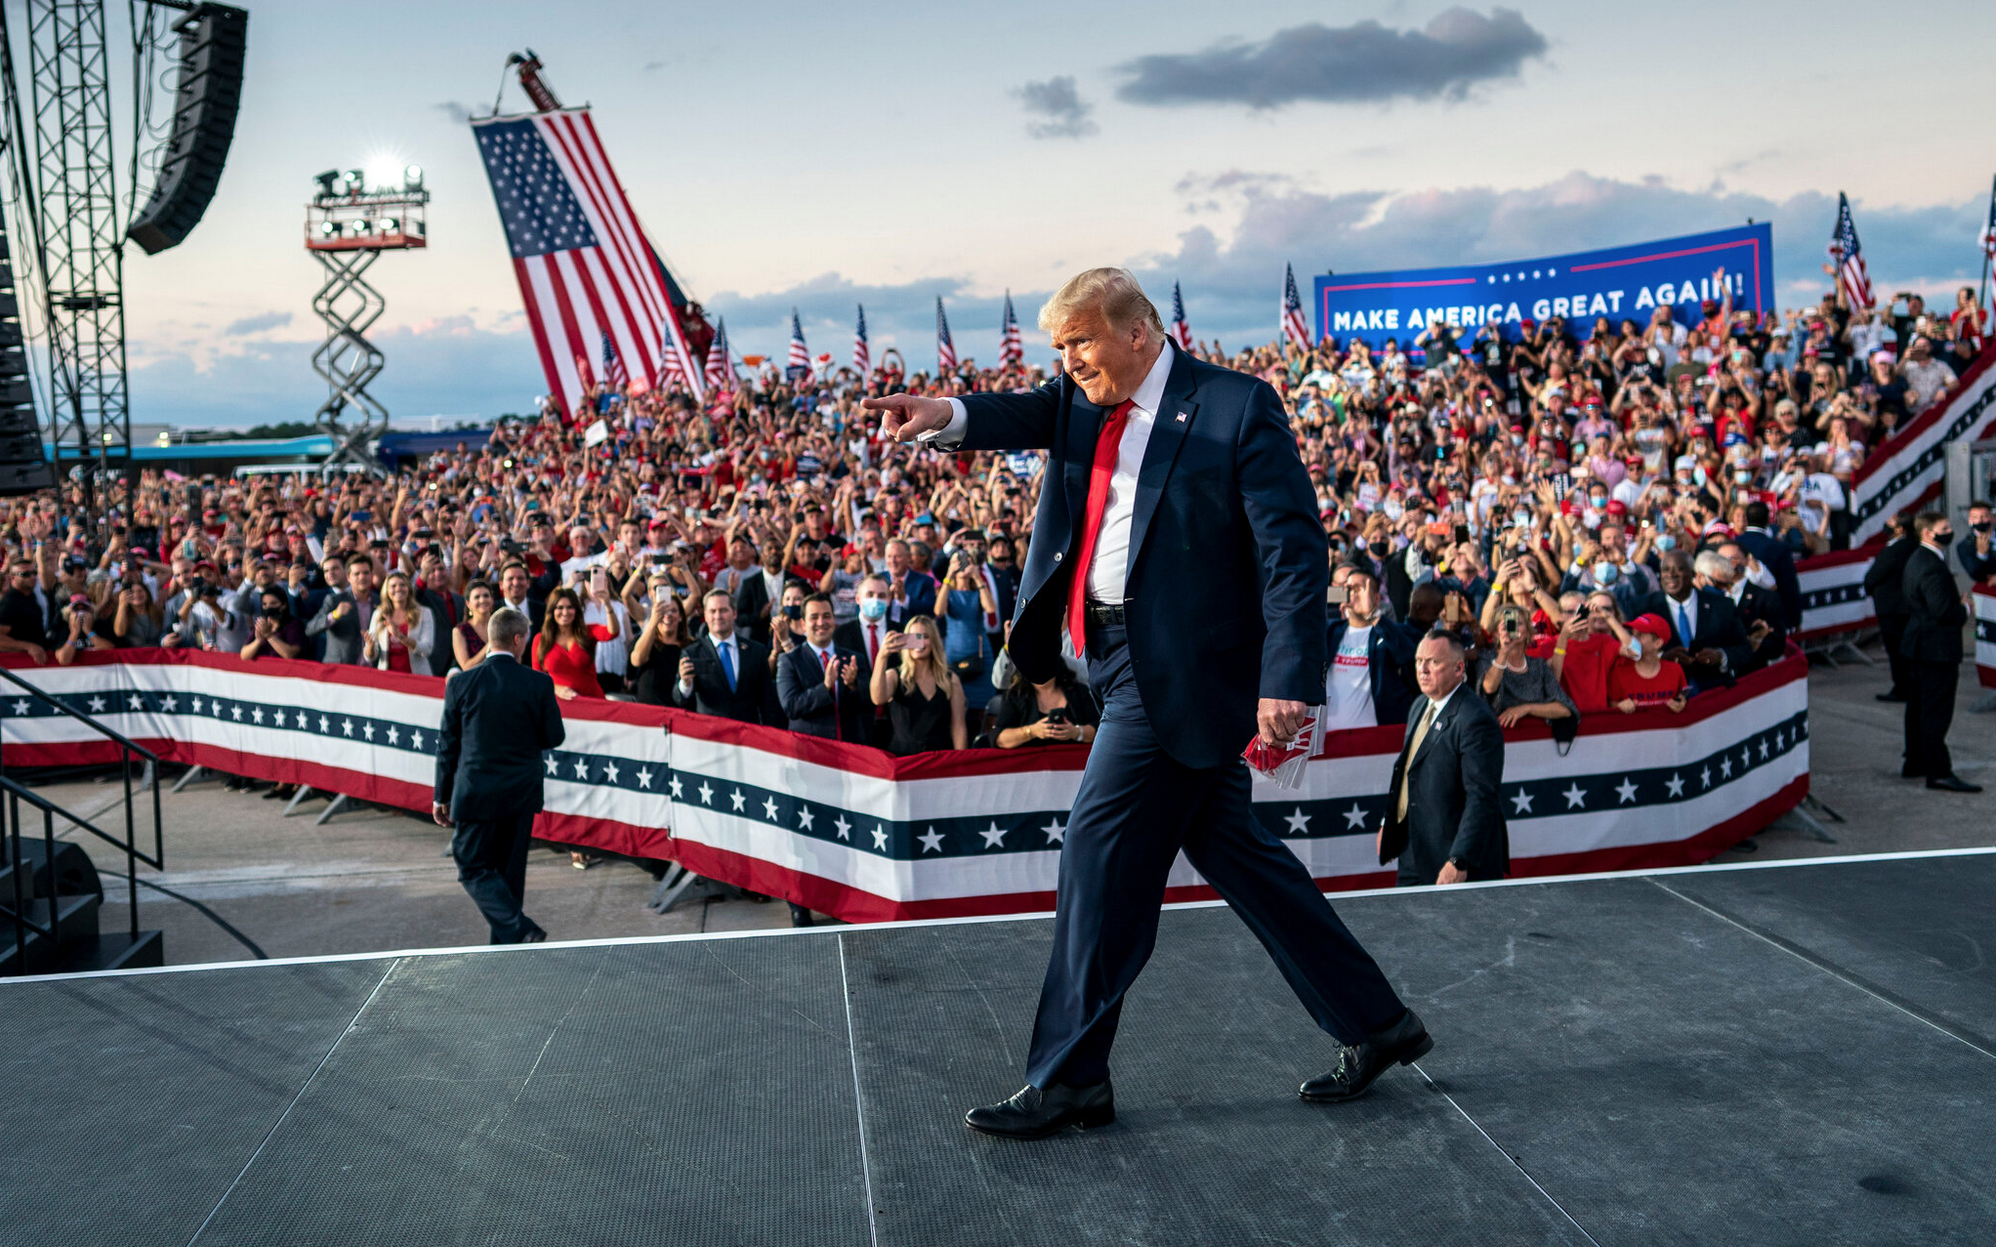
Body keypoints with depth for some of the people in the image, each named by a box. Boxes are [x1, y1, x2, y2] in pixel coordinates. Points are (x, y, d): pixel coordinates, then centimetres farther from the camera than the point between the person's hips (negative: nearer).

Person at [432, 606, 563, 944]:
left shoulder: (460, 683, -7)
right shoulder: (539, 684, -8)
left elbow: (447, 746, -2)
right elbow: (554, 737, -1)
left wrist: (442, 797, 7)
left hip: (475, 793, -2)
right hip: (522, 794, 2)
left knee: (473, 868, 7)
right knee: (510, 872, 15)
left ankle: (520, 930, -10)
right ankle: (506, 949, 22)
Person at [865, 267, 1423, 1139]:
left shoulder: (1235, 407, -11)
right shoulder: (1083, 400, 12)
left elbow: (1295, 550, -14)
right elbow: (1028, 417, -4)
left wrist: (1288, 681, -21)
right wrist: (948, 415, -26)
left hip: (1180, 666, -8)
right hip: (1126, 659, 8)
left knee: (1100, 852, -5)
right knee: (1231, 848, 15)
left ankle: (1067, 1079, 11)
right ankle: (1374, 1022, 29)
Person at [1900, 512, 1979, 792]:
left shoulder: (1915, 560, 12)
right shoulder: (1932, 566, -21)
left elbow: (1904, 592, 23)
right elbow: (1942, 610, -27)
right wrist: (1964, 610, -8)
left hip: (1917, 647, 11)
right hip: (1936, 650, -11)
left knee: (1918, 706, 18)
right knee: (1937, 710, -8)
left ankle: (1915, 763, 28)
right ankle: (1938, 772, -6)